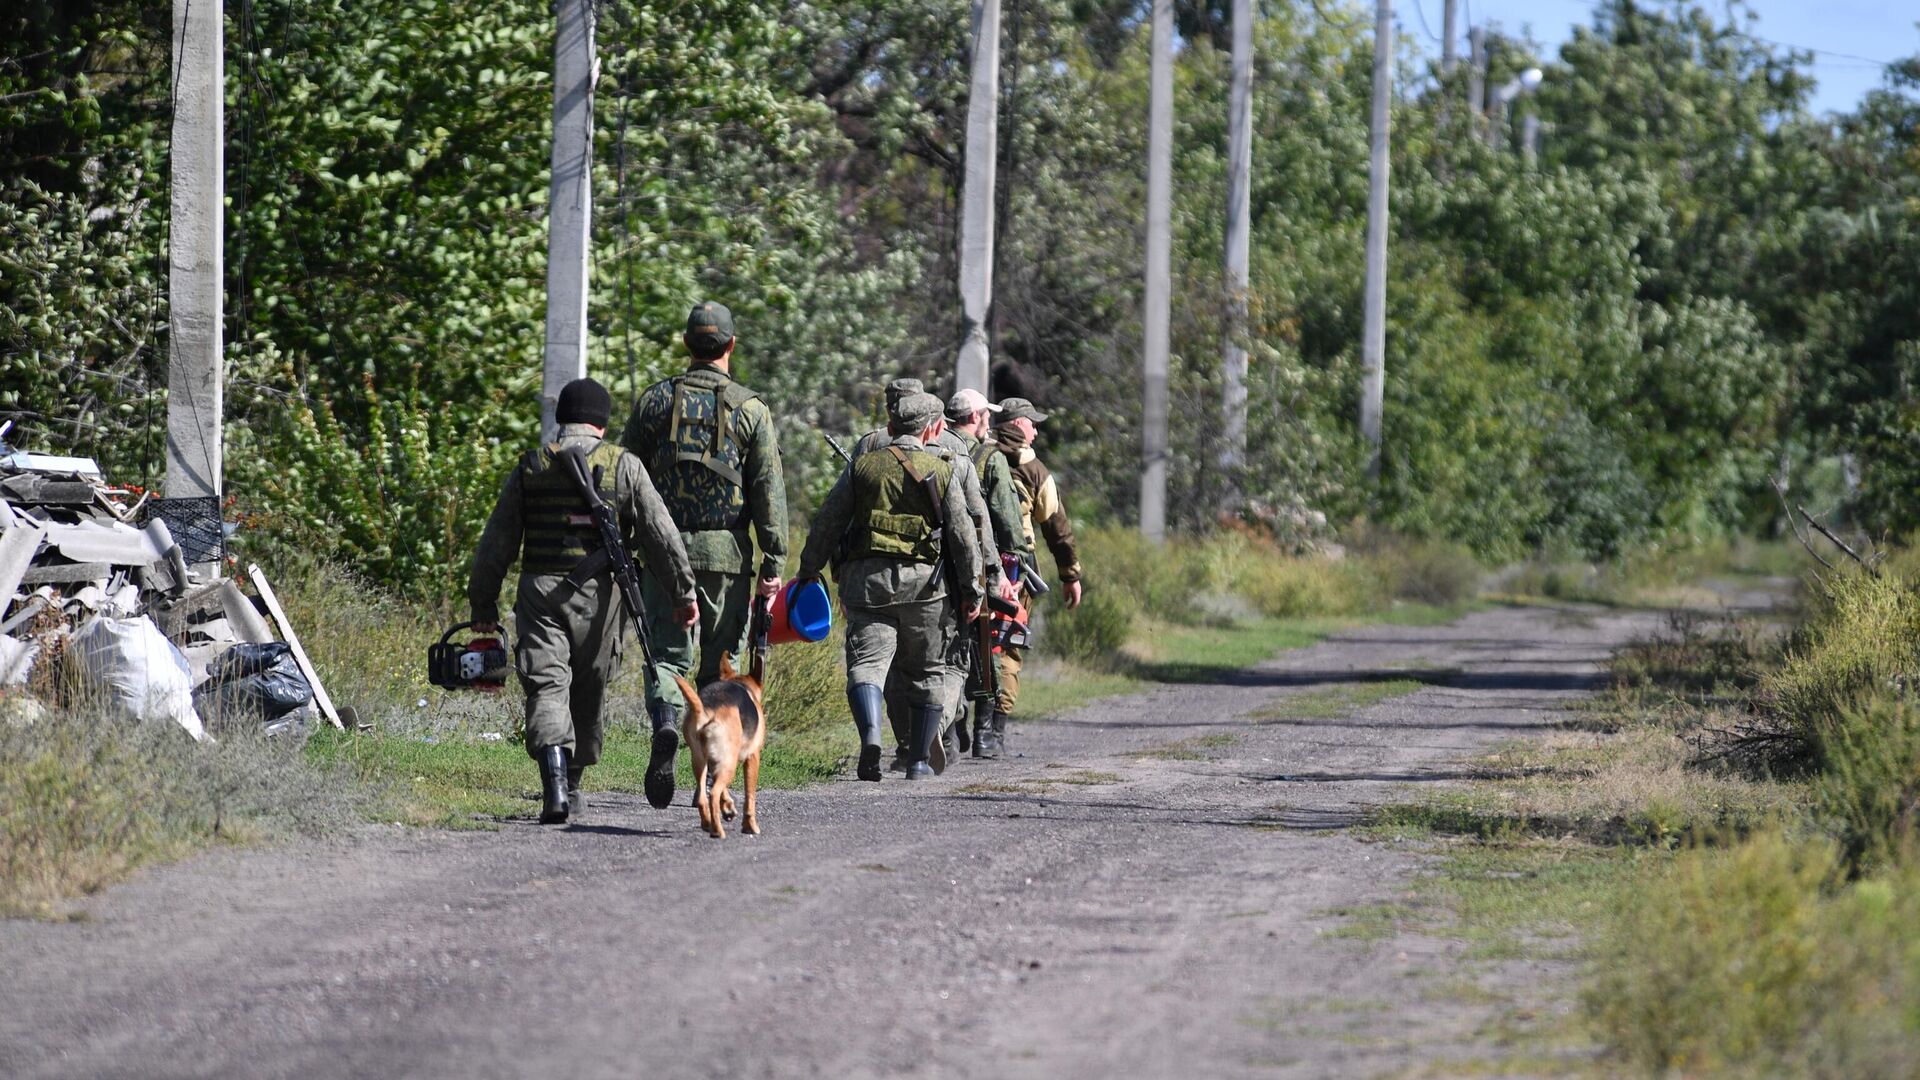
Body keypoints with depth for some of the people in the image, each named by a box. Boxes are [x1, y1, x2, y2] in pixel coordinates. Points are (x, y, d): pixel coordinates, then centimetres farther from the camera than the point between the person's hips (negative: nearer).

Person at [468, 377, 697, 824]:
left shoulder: (531, 467, 7)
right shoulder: (624, 466, 3)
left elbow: (497, 542, 8)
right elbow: (661, 535, -2)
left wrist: (483, 603, 15)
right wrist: (683, 592, 2)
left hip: (540, 591, 0)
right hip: (598, 595, 0)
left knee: (546, 686, -7)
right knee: (589, 693, 15)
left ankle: (554, 779, -29)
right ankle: (571, 786, 27)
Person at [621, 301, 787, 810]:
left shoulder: (655, 400, 4)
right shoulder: (750, 409, -1)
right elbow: (770, 491, -5)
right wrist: (774, 564, -3)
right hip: (726, 554, -1)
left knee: (667, 653, 5)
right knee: (720, 665, 9)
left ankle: (666, 724, -26)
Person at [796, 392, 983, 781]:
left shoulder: (862, 466, 5)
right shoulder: (942, 472, 3)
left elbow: (826, 524, 6)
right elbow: (962, 536, 2)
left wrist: (808, 572, 15)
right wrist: (971, 589, 10)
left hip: (867, 581, 0)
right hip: (924, 584, 0)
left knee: (866, 662, -4)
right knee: (926, 672, 13)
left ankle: (870, 736, -30)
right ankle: (919, 760, 16)